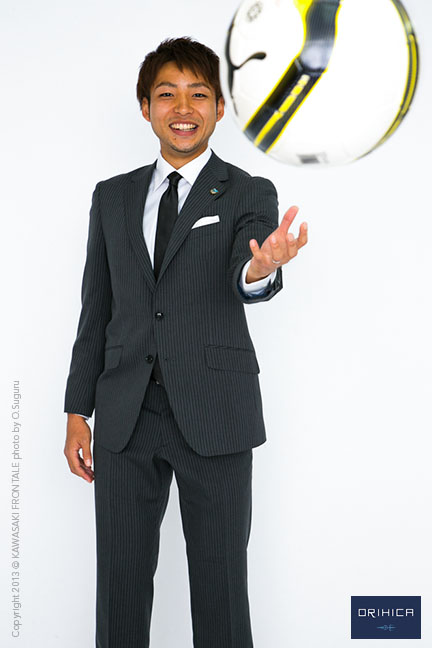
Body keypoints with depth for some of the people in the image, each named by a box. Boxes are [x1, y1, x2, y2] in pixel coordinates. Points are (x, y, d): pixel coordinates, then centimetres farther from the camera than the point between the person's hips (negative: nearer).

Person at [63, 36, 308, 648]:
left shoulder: (250, 194, 3)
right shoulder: (113, 196, 12)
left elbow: (244, 279, -17)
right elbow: (96, 309, 13)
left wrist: (261, 269, -42)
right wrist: (78, 413, 9)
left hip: (214, 416, -3)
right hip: (124, 415, 3)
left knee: (221, 584, 4)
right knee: (120, 581, 11)